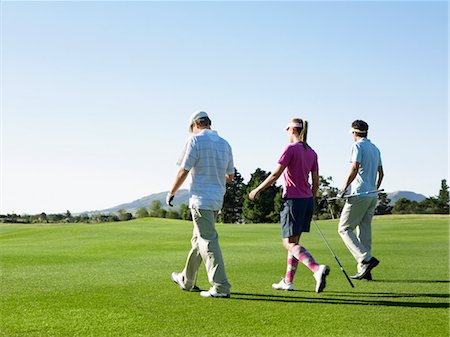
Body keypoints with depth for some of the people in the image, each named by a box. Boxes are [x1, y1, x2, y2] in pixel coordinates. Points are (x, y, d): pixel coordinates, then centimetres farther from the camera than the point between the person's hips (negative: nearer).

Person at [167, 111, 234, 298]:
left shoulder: (195, 140, -9)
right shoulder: (224, 144, 12)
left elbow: (184, 171, -11)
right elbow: (230, 176, 17)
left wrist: (171, 192, 1)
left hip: (201, 199, -8)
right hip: (218, 199, 8)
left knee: (208, 242, -8)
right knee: (198, 239, 19)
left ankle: (221, 287, -12)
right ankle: (187, 280, 32)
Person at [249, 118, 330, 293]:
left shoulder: (291, 149, -10)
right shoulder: (311, 153, 11)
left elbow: (275, 174, -13)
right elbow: (316, 182, 12)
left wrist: (258, 190, -3)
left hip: (293, 200, -8)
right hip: (307, 200, 8)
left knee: (290, 243, -6)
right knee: (293, 241, 15)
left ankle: (317, 269, -27)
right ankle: (288, 281, 19)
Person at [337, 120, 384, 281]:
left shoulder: (358, 146, -7)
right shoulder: (375, 148, 18)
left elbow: (354, 168, -17)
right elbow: (381, 173, 21)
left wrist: (344, 188, -12)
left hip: (359, 194, -8)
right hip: (372, 196, 8)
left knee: (344, 228, -3)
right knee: (364, 232, 8)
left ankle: (366, 259, -17)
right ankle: (363, 271, 6)